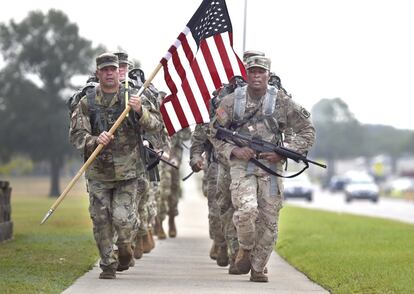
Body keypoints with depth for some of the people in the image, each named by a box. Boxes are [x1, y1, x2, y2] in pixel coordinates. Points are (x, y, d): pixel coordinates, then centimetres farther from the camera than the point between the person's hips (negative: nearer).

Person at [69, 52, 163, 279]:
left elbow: (156, 125, -3)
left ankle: (125, 248, 22)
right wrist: (95, 141, -21)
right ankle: (108, 265, 16)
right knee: (101, 222, 1)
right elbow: (76, 135, -1)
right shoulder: (87, 103, 4)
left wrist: (140, 111, -22)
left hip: (127, 173, -1)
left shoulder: (134, 98, 4)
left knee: (124, 219, -9)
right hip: (98, 173, 1)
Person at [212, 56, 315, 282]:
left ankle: (258, 268, 18)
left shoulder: (282, 102, 0)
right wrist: (233, 150, -8)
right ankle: (245, 247, 6)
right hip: (242, 164, -1)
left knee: (268, 221, 1)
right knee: (247, 209, -24)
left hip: (271, 166, 1)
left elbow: (307, 132, 6)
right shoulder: (231, 102, 2)